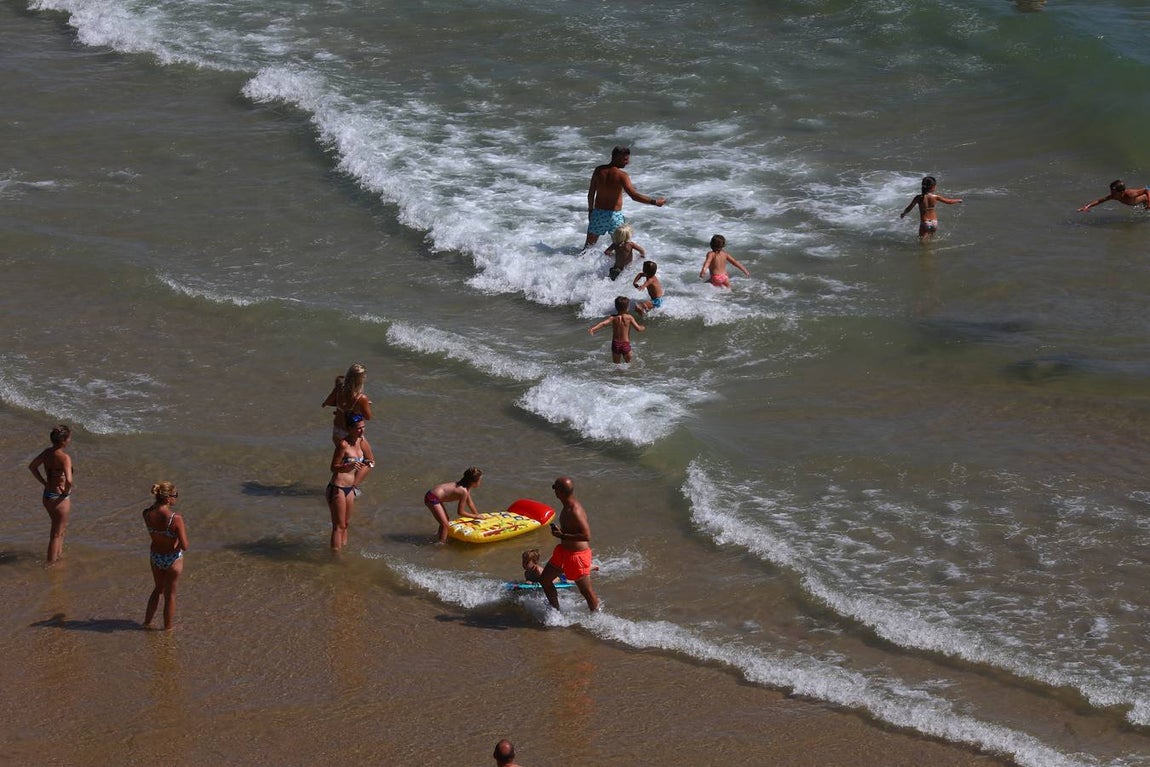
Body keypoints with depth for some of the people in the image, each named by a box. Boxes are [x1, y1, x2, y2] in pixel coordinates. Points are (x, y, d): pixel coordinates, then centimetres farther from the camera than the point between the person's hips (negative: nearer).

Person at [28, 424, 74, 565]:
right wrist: (66, 491, -16)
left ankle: (59, 554, 44)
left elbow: (32, 466, 13)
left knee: (62, 527, 30)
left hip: (47, 495, 8)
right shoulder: (64, 457, -25)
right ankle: (51, 564, 16)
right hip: (59, 499, -8)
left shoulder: (47, 452, -1)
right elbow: (68, 481, -36)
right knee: (56, 534, 7)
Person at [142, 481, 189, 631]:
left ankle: (147, 621, 39)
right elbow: (184, 546, -26)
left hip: (155, 557, 5)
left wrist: (157, 501, 1)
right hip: (173, 559, -5)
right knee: (170, 594, 18)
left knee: (158, 588, 31)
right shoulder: (176, 519, -31)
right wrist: (184, 531, -9)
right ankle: (168, 627, 34)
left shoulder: (147, 514, -16)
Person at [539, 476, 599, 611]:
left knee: (586, 591, 5)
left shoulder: (574, 512, -28)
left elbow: (586, 535, -32)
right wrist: (559, 530, 2)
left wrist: (562, 535, -28)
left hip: (577, 554, -10)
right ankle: (556, 611, 35)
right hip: (564, 550, 10)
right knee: (544, 580, 18)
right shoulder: (568, 506, 2)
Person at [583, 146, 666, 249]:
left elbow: (591, 193, 5)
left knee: (589, 245, 15)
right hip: (615, 215, -4)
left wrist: (590, 210, 19)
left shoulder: (599, 171, -2)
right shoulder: (621, 175, -17)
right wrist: (654, 202, -20)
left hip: (598, 213, 4)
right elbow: (634, 196, -25)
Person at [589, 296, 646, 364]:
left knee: (615, 364, 15)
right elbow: (638, 329, -9)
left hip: (615, 344, 1)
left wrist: (592, 329, -28)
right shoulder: (629, 318, -9)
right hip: (626, 344, -1)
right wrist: (643, 328, 14)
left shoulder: (613, 318, -8)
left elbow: (603, 323, -23)